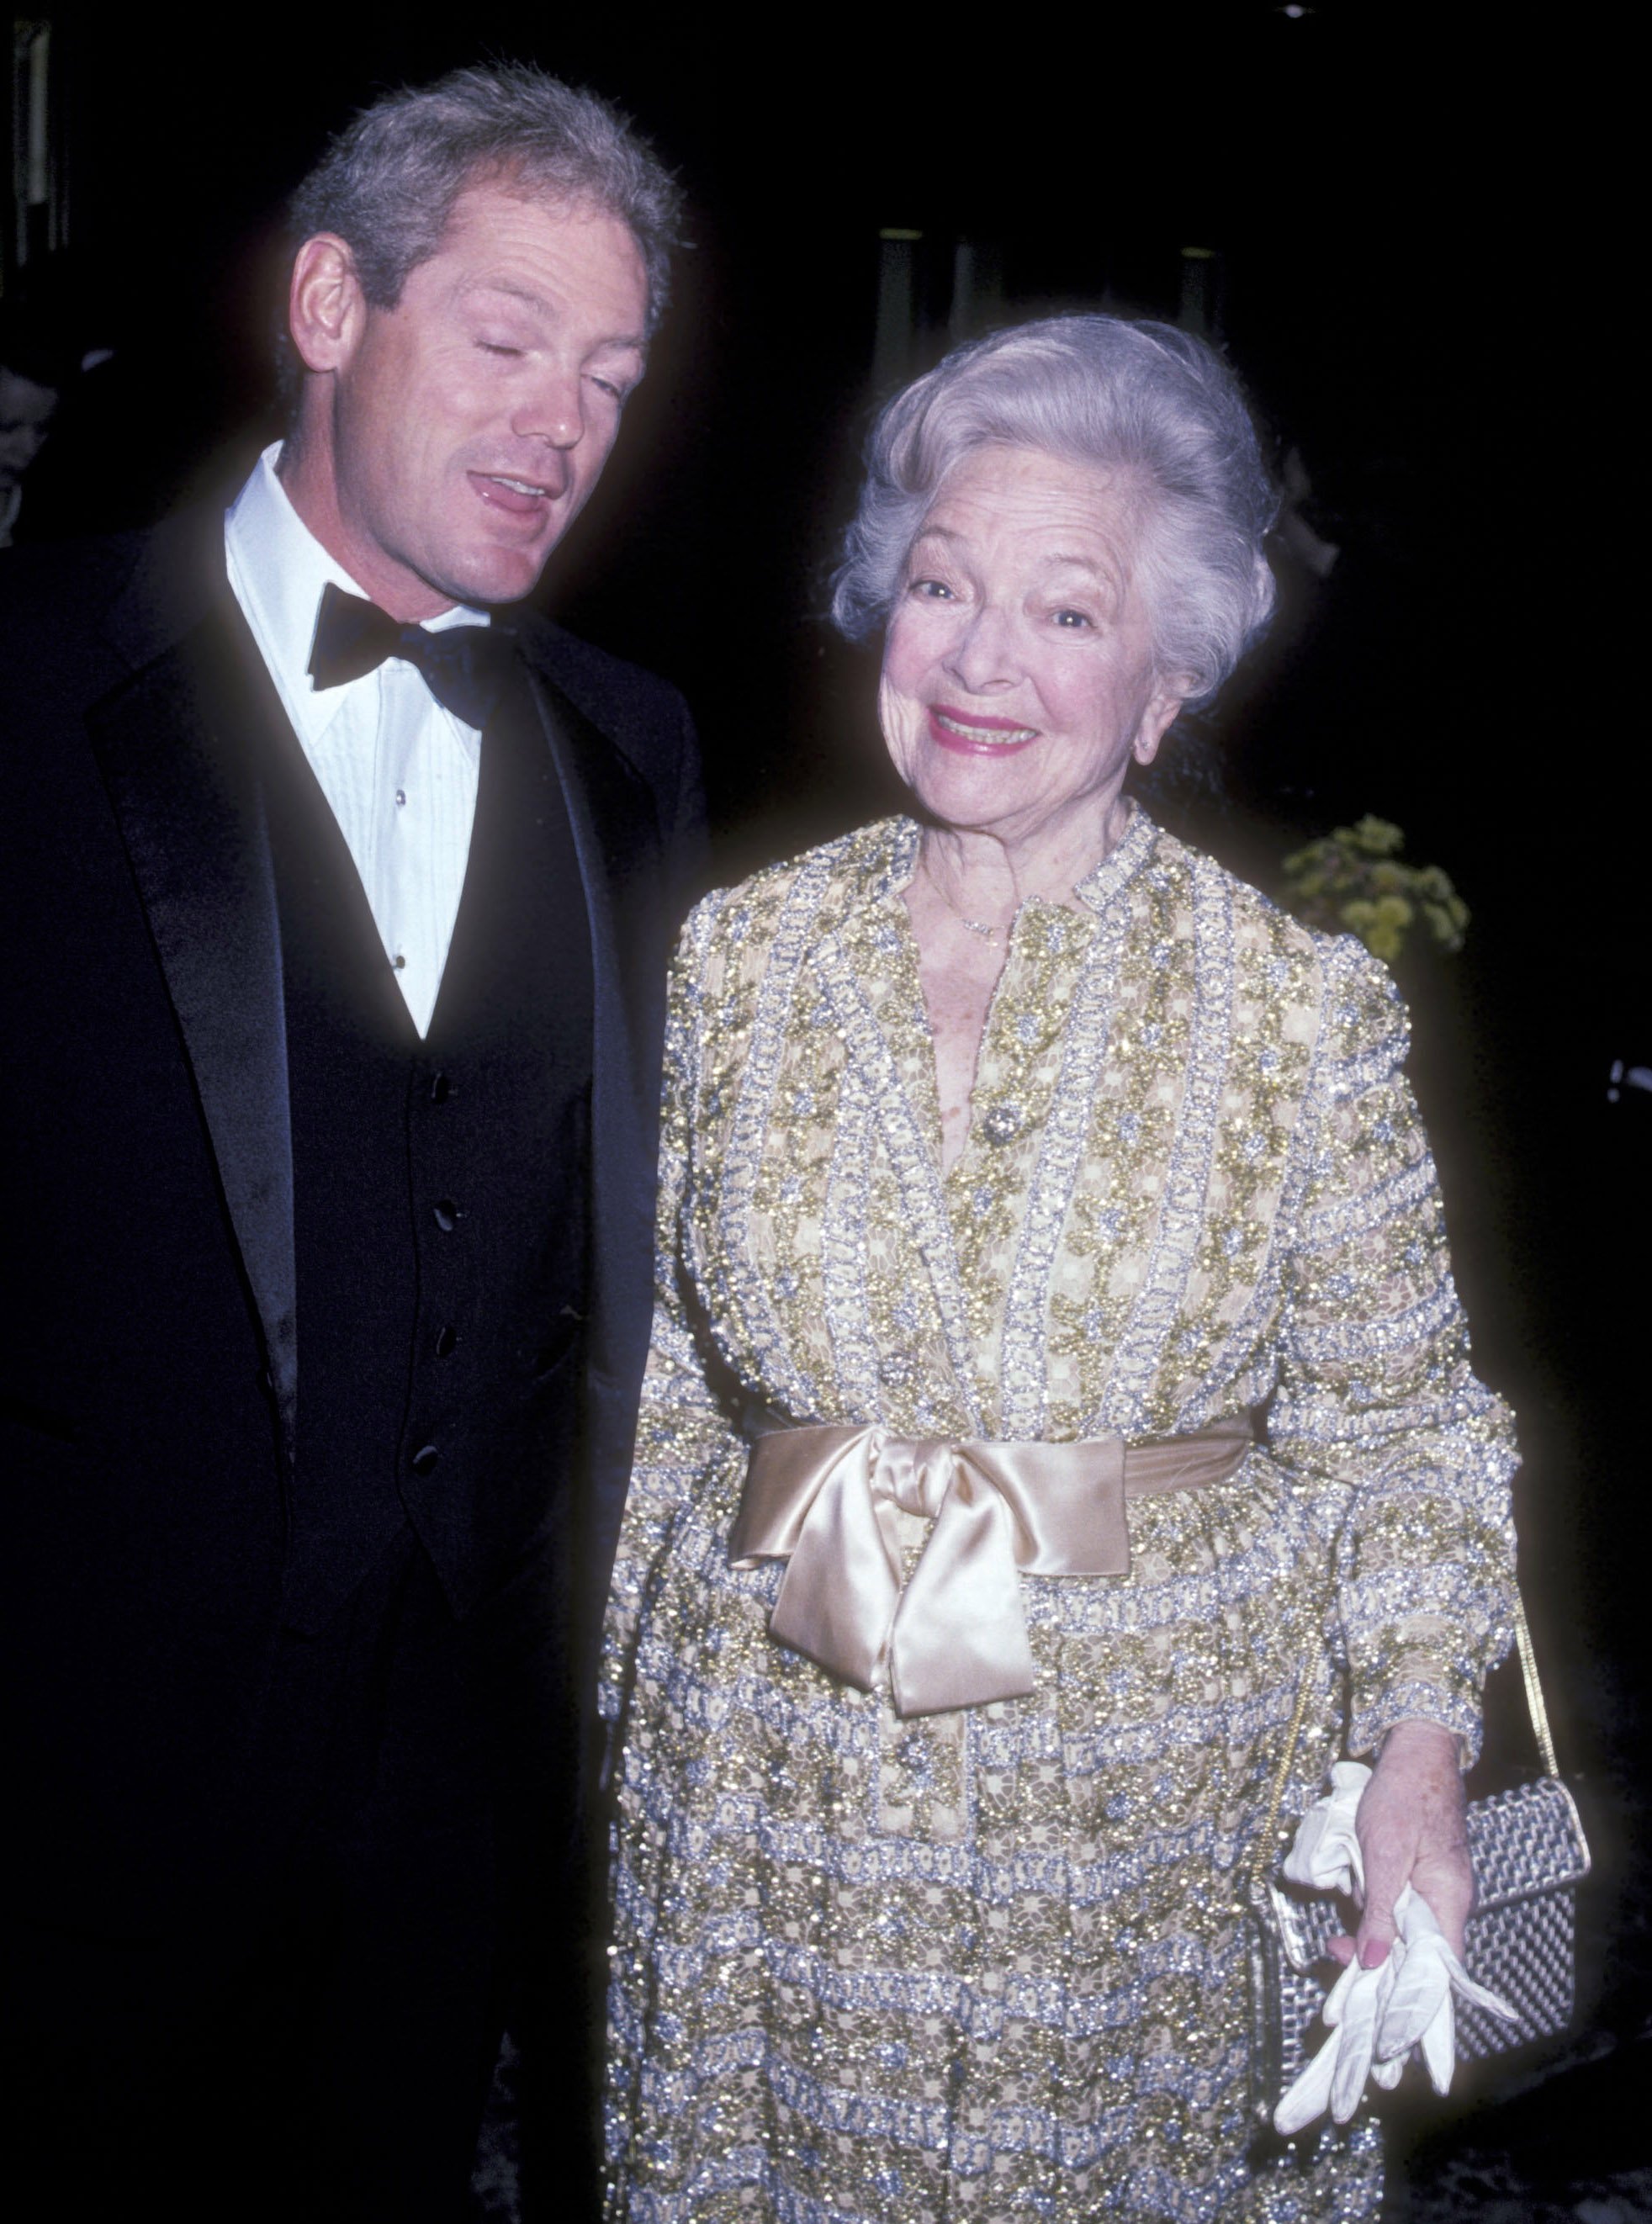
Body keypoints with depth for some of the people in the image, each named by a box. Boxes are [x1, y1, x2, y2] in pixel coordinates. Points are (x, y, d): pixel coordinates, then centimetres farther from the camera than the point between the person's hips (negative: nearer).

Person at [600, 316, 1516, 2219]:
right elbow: (661, 1382, 7)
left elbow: (1391, 1423, -2)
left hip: (1155, 1806, -1)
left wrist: (1422, 1745, -14)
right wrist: (643, 1706, 9)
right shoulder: (732, 957, -2)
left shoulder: (1309, 1009, -8)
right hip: (770, 1809, 2)